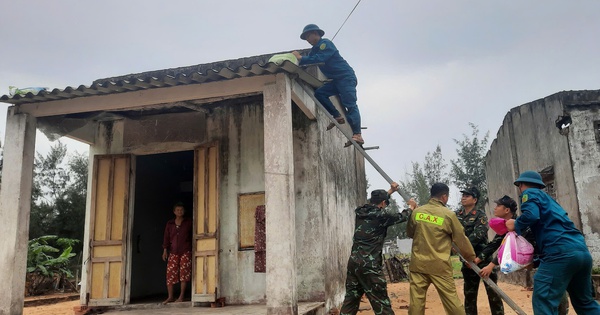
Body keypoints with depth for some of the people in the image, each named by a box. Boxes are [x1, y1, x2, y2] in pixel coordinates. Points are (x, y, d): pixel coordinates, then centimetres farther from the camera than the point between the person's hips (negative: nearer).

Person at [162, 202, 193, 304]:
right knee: (170, 272, -4)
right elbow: (166, 237, 9)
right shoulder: (170, 223, 11)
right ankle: (170, 297, 3)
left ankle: (181, 296, 0)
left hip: (186, 251, -2)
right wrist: (165, 250, 2)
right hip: (173, 251, 2)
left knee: (184, 272, -7)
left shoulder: (189, 222, 7)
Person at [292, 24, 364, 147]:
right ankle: (337, 116, -7)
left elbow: (319, 59, -21)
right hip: (336, 80, 9)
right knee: (319, 93, -6)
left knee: (349, 104, -17)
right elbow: (309, 61, 12)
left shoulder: (325, 44, -7)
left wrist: (301, 58, -17)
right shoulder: (315, 49, 21)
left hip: (346, 77, -9)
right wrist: (298, 59, -5)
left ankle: (357, 134, -24)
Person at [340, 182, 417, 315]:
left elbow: (375, 204, 28)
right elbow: (401, 217, 6)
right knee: (381, 302, -1)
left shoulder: (361, 211, 8)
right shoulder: (380, 215, -10)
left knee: (350, 300, 12)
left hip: (353, 263, 7)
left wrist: (390, 191, 37)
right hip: (370, 265, -7)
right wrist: (411, 207, 26)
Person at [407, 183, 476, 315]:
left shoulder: (416, 212, 2)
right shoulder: (449, 214, -6)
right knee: (451, 300, 6)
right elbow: (461, 239, 4)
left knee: (416, 301, 4)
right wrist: (471, 256, 19)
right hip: (439, 265, -2)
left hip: (418, 263, 3)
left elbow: (410, 233, 17)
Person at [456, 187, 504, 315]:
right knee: (469, 293, 12)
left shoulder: (480, 215, -7)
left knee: (492, 291, 2)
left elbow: (478, 234, -21)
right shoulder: (457, 216, 8)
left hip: (483, 258, -5)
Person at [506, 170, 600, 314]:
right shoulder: (548, 198, 31)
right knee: (584, 302, 23)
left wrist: (516, 225, 4)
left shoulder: (530, 193, 7)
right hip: (583, 251, 9)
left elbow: (531, 215, -14)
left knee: (543, 301, -8)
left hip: (560, 252, -9)